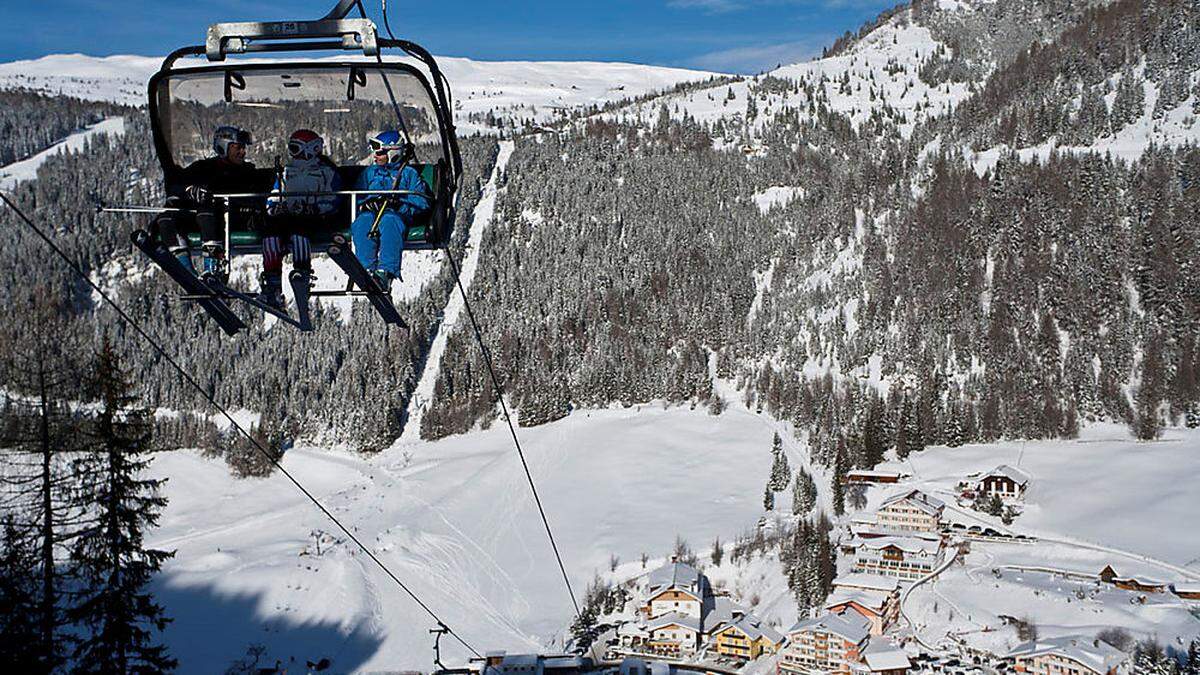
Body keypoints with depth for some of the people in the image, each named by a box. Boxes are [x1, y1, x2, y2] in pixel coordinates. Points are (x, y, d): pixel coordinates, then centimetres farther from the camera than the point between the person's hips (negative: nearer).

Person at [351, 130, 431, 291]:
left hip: (398, 214, -3)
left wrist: (400, 203, -12)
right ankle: (367, 269, -46)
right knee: (362, 223, -35)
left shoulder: (408, 173, 19)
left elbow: (422, 201, 6)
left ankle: (386, 271, -54)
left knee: (388, 221, -41)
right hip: (371, 212, 3)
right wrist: (367, 203, -2)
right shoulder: (370, 172, 32)